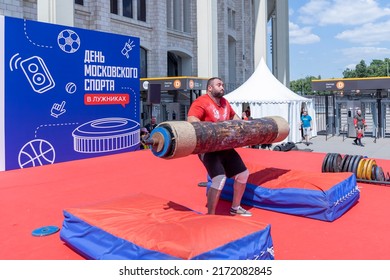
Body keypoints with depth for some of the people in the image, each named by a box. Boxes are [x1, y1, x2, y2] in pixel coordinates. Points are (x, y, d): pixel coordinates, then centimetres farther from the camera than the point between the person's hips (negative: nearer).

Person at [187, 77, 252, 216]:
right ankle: (210, 216, -10)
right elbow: (191, 119, -28)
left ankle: (235, 207, 36)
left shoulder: (225, 102, 13)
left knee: (243, 173, 16)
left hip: (225, 147, 9)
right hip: (209, 149, -9)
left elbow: (233, 115, 32)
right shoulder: (201, 102, -12)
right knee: (220, 179, -26)